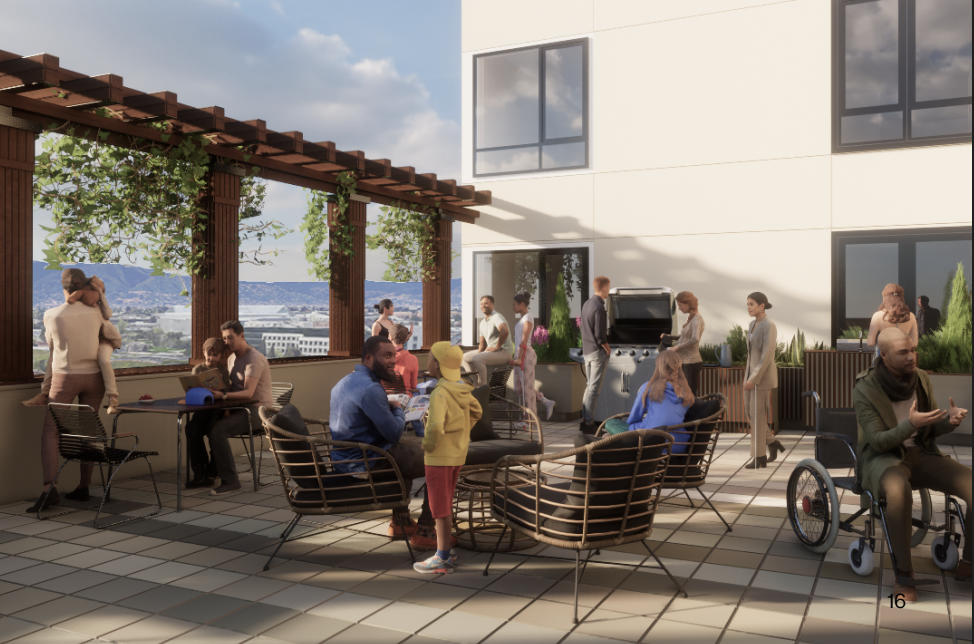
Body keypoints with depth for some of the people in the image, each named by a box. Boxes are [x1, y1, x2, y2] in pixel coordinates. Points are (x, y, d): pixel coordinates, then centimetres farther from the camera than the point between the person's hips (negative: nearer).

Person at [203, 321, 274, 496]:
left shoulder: (255, 359, -15)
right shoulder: (232, 358, 15)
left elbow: (248, 393, -26)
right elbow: (231, 388, 15)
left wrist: (222, 396, -39)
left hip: (258, 411, -9)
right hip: (239, 409, 9)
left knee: (217, 430, -27)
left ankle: (230, 481, -21)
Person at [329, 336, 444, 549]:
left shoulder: (344, 382, 10)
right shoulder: (370, 388, -24)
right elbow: (394, 433, -21)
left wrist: (392, 410, 9)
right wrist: (398, 410, -2)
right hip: (366, 465, -10)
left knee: (410, 451, 33)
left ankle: (400, 521, 33)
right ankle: (425, 532, 3)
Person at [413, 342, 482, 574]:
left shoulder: (440, 393, -23)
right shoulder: (463, 390, 2)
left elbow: (435, 427, -33)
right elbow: (476, 413, 18)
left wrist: (428, 445, -16)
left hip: (439, 457, -8)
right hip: (458, 454, 8)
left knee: (440, 507, 1)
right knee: (445, 504, 18)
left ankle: (442, 559, 8)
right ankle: (446, 550, 27)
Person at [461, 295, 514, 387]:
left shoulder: (497, 317, -14)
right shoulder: (482, 322, 15)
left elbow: (505, 331, -35)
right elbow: (482, 344, 19)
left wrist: (496, 347, -26)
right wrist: (478, 353, 1)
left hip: (504, 352, -10)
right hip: (491, 351, 10)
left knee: (477, 359, -29)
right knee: (465, 357, 12)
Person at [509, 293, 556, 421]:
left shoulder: (528, 317, -9)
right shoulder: (523, 318, 18)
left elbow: (524, 340, -16)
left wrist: (519, 358, -21)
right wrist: (517, 357, 16)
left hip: (526, 353, -9)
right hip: (520, 353, 9)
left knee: (526, 387, -3)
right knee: (519, 387, 10)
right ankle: (546, 402, 14)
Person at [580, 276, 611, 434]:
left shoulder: (586, 304, 11)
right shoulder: (599, 307, -17)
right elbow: (599, 334, -21)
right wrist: (607, 349, -8)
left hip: (587, 351, 9)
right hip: (597, 352, -9)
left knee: (589, 386, 16)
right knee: (594, 388, -5)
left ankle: (585, 419, 20)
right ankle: (589, 423, -2)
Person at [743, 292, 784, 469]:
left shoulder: (769, 326, -16)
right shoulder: (753, 325, 11)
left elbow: (767, 355, -21)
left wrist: (754, 379, -22)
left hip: (763, 374, -9)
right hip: (751, 372, 9)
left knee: (757, 415, -4)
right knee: (749, 413, 10)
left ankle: (759, 457, 5)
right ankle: (773, 443, 26)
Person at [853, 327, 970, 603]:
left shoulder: (921, 378, 0)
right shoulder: (865, 389, -15)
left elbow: (934, 427, 7)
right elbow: (877, 441, -18)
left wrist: (951, 419, -17)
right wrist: (910, 424, -34)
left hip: (921, 454, 5)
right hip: (883, 457, -5)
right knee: (899, 492, -40)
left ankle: (966, 567, -1)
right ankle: (904, 575, -24)